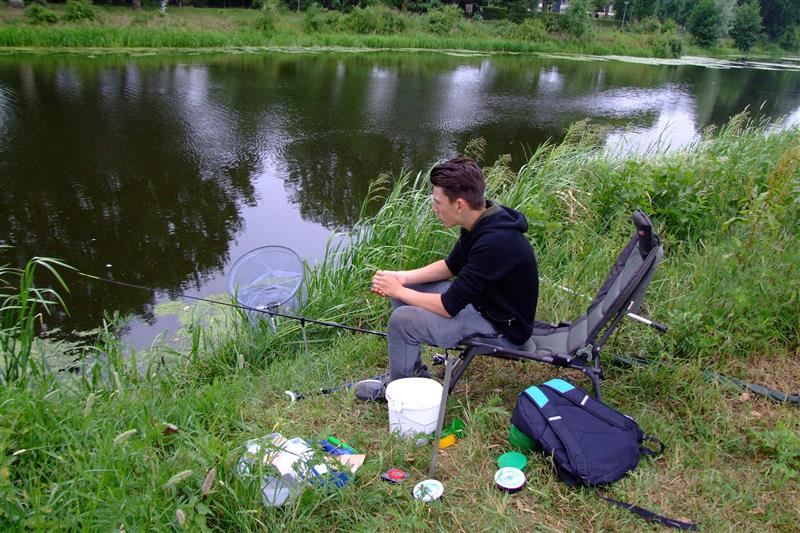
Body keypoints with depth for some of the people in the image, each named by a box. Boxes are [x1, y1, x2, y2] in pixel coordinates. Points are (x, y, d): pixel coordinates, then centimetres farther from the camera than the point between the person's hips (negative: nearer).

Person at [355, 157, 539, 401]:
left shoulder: (494, 242, -34)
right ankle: (414, 371, 20)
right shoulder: (481, 220, -5)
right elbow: (451, 266, 10)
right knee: (402, 291, 8)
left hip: (502, 327, -9)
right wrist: (402, 278, -3)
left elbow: (448, 307, -28)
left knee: (402, 320, -19)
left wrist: (399, 291, -13)